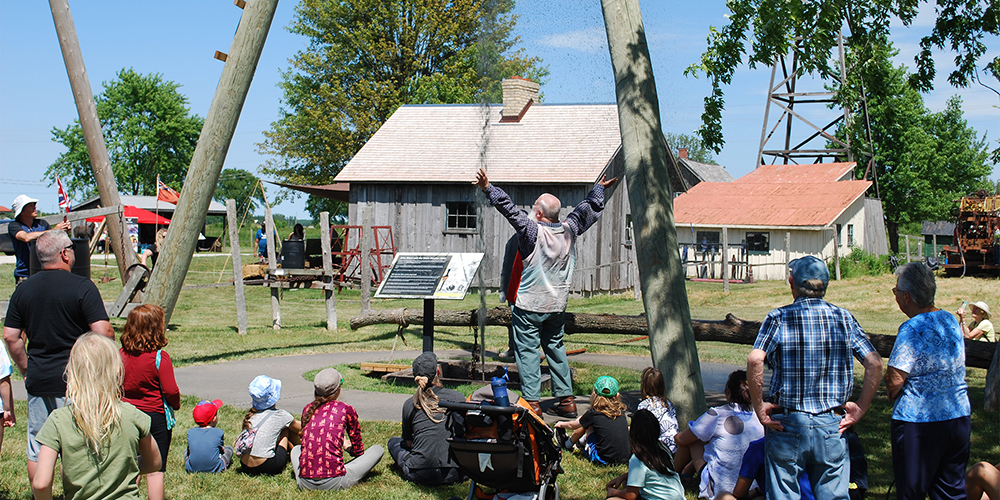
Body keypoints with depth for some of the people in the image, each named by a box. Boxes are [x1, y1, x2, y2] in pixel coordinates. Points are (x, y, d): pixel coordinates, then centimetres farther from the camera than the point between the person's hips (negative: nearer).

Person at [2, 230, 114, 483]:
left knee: (37, 452, 13)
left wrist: (26, 369, 16)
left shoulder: (23, 289, 5)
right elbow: (103, 333, -17)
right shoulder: (82, 287, -12)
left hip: (38, 381, 5)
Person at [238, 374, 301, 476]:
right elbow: (300, 429, 16)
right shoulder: (280, 415, -4)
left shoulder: (250, 415, 8)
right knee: (287, 428, 17)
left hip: (246, 468, 5)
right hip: (267, 467, -5)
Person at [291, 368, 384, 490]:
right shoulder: (346, 409, 1)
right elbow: (358, 451, 12)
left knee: (296, 449, 39)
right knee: (378, 449, 13)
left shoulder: (307, 409, 11)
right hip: (333, 483, -5)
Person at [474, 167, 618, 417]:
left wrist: (489, 188, -20)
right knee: (555, 347, 17)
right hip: (558, 304, 6)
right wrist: (599, 188, 30)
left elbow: (510, 210, -22)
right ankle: (566, 400, 18)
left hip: (530, 305, -6)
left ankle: (532, 403, -1)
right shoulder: (569, 229, 0)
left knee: (527, 351, 0)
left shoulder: (533, 231, -16)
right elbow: (588, 209, 15)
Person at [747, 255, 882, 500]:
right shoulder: (844, 318, 5)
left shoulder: (779, 317, -3)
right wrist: (860, 408, 3)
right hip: (832, 425, 2)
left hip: (787, 424, -2)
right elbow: (875, 364, -3)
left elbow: (755, 360, -18)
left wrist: (759, 407, -10)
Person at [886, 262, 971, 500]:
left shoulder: (912, 329, -17)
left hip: (919, 420, -7)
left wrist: (893, 397, 1)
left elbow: (895, 378, -20)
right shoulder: (951, 320, 6)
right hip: (959, 415, 7)